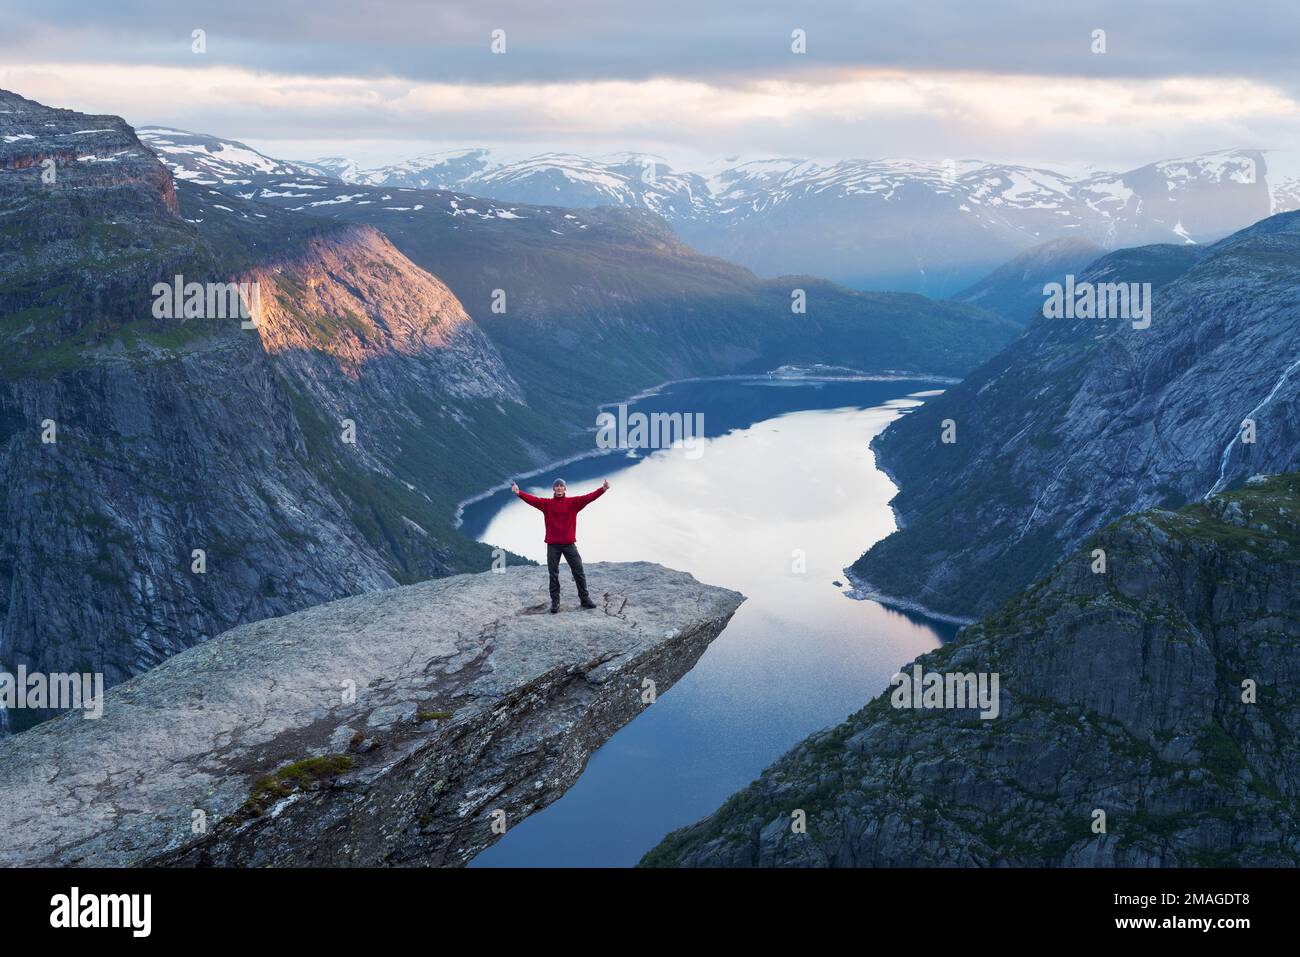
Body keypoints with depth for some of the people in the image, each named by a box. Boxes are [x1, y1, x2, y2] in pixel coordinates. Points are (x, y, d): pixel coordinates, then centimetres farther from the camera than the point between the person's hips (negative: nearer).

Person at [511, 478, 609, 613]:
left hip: (569, 543, 0)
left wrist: (603, 489, -21)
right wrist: (519, 493, -26)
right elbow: (533, 499, -10)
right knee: (553, 575, 5)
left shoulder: (573, 502, 4)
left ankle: (585, 598, 14)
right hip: (553, 545, 0)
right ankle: (555, 601, 12)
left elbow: (588, 497, -7)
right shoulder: (547, 503, 3)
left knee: (579, 571, 4)